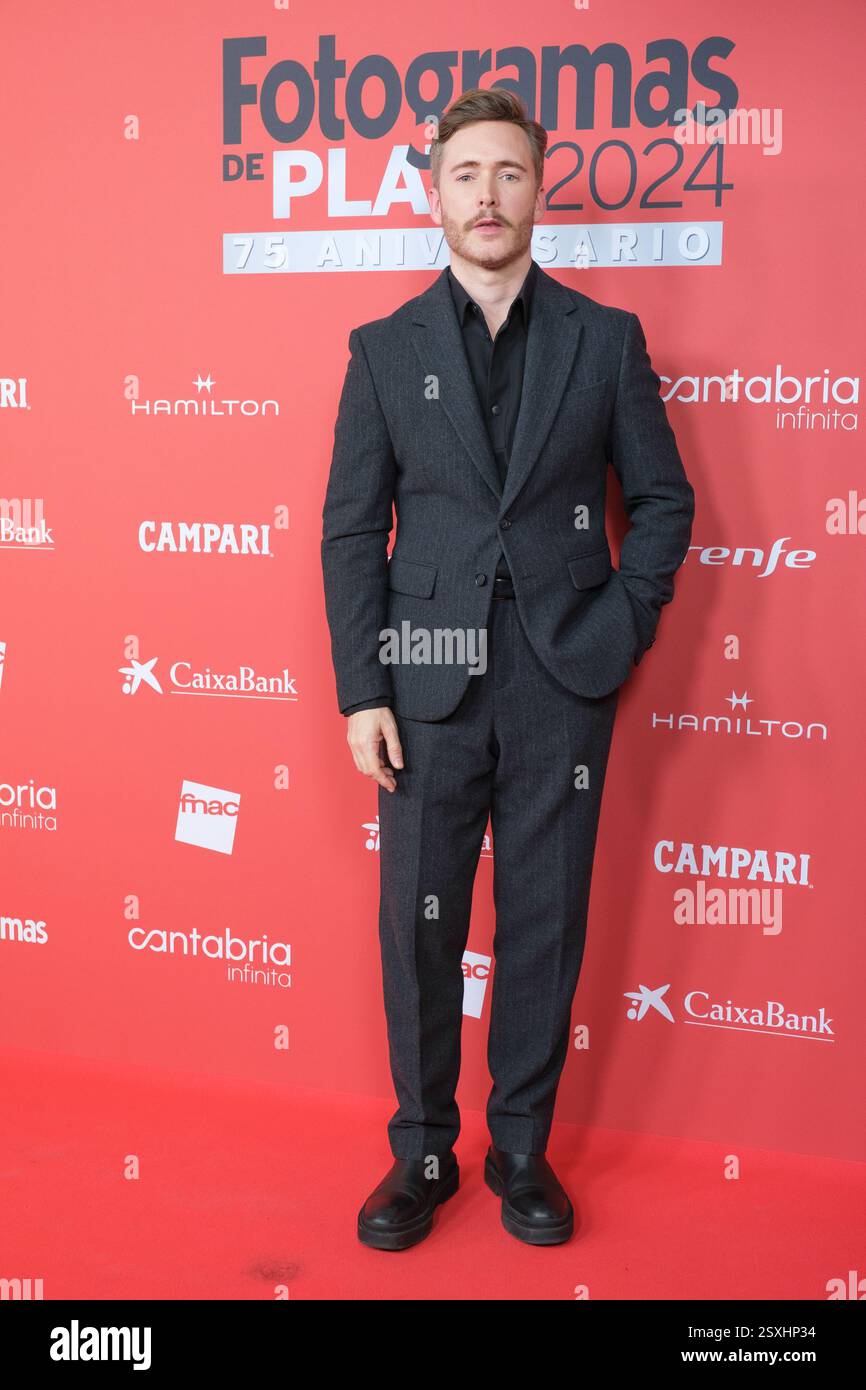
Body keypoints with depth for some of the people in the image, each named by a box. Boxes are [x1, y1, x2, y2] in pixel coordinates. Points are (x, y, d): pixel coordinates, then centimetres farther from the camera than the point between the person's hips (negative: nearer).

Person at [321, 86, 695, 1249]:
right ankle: (421, 1153, 24)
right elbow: (352, 528, 3)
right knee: (419, 924, 6)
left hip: (563, 682, 0)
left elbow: (663, 498, 10)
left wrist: (624, 625, -3)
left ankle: (521, 1150, 26)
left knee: (546, 924, 8)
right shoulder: (385, 349, 5)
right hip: (432, 681, 0)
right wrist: (361, 692, -4)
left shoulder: (607, 340, 5)